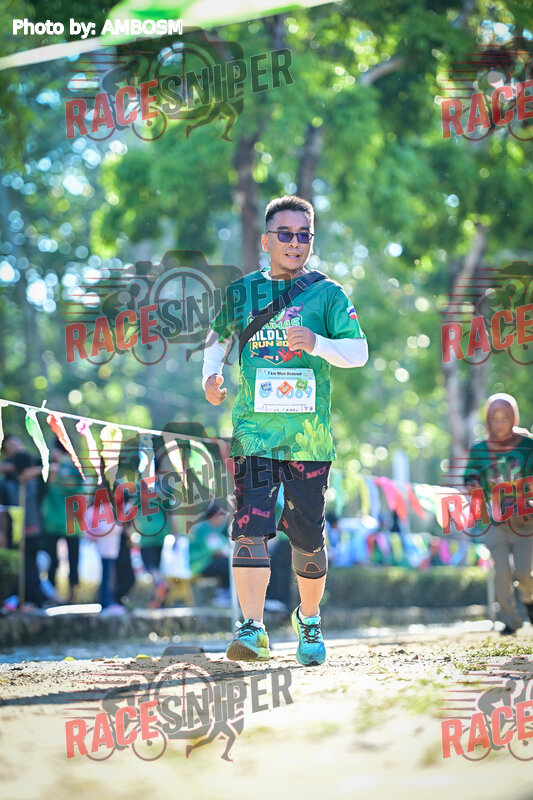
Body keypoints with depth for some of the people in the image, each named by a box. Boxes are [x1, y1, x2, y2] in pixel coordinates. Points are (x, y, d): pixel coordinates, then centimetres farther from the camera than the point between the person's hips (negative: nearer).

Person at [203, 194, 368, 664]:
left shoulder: (328, 294, 4)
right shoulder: (241, 293, 10)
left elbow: (359, 352, -5)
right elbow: (219, 335, 29)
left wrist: (317, 344, -23)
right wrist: (211, 374, 11)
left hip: (309, 436, 0)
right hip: (255, 432, 1)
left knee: (308, 536, 5)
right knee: (250, 527, -14)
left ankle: (308, 620, 27)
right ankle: (253, 631, -16)